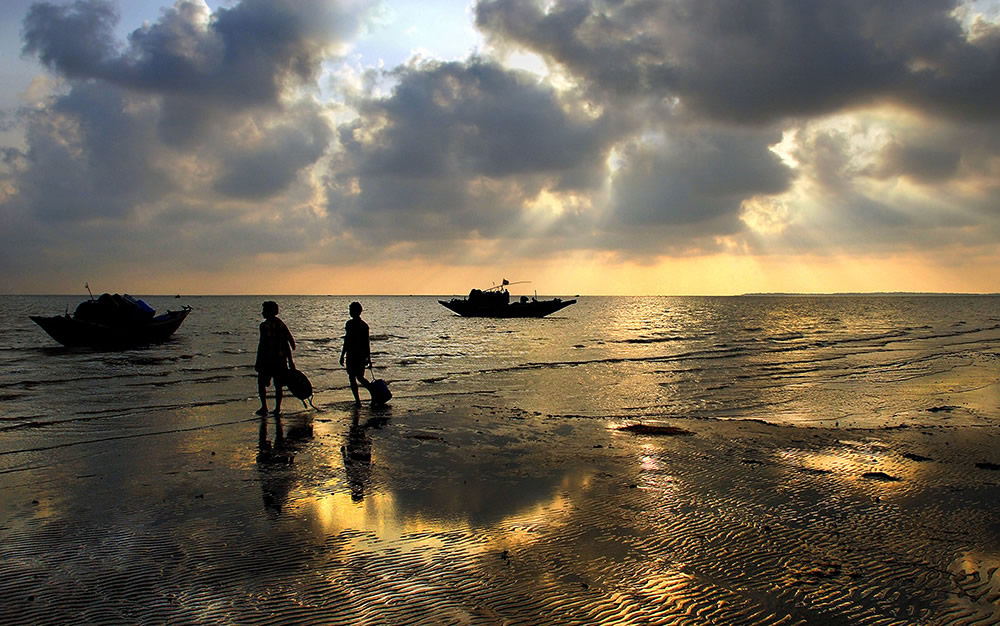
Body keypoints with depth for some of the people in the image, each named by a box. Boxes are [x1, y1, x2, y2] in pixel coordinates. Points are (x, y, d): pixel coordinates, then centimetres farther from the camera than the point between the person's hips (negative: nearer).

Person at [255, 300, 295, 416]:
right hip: (281, 359, 6)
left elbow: (262, 344, -14)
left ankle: (264, 407, 3)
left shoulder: (265, 325, -11)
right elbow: (291, 340, 9)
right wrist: (290, 361, 15)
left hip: (268, 359, -6)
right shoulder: (281, 324, 9)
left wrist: (258, 362, -10)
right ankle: (277, 408, 12)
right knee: (278, 385, 11)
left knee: (261, 383, 8)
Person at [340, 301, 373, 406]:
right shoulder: (364, 325, 7)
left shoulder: (350, 323, -10)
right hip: (362, 355, 5)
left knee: (352, 378, 1)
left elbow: (347, 342, -11)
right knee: (360, 377, 15)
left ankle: (358, 400, 1)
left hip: (352, 355, -5)